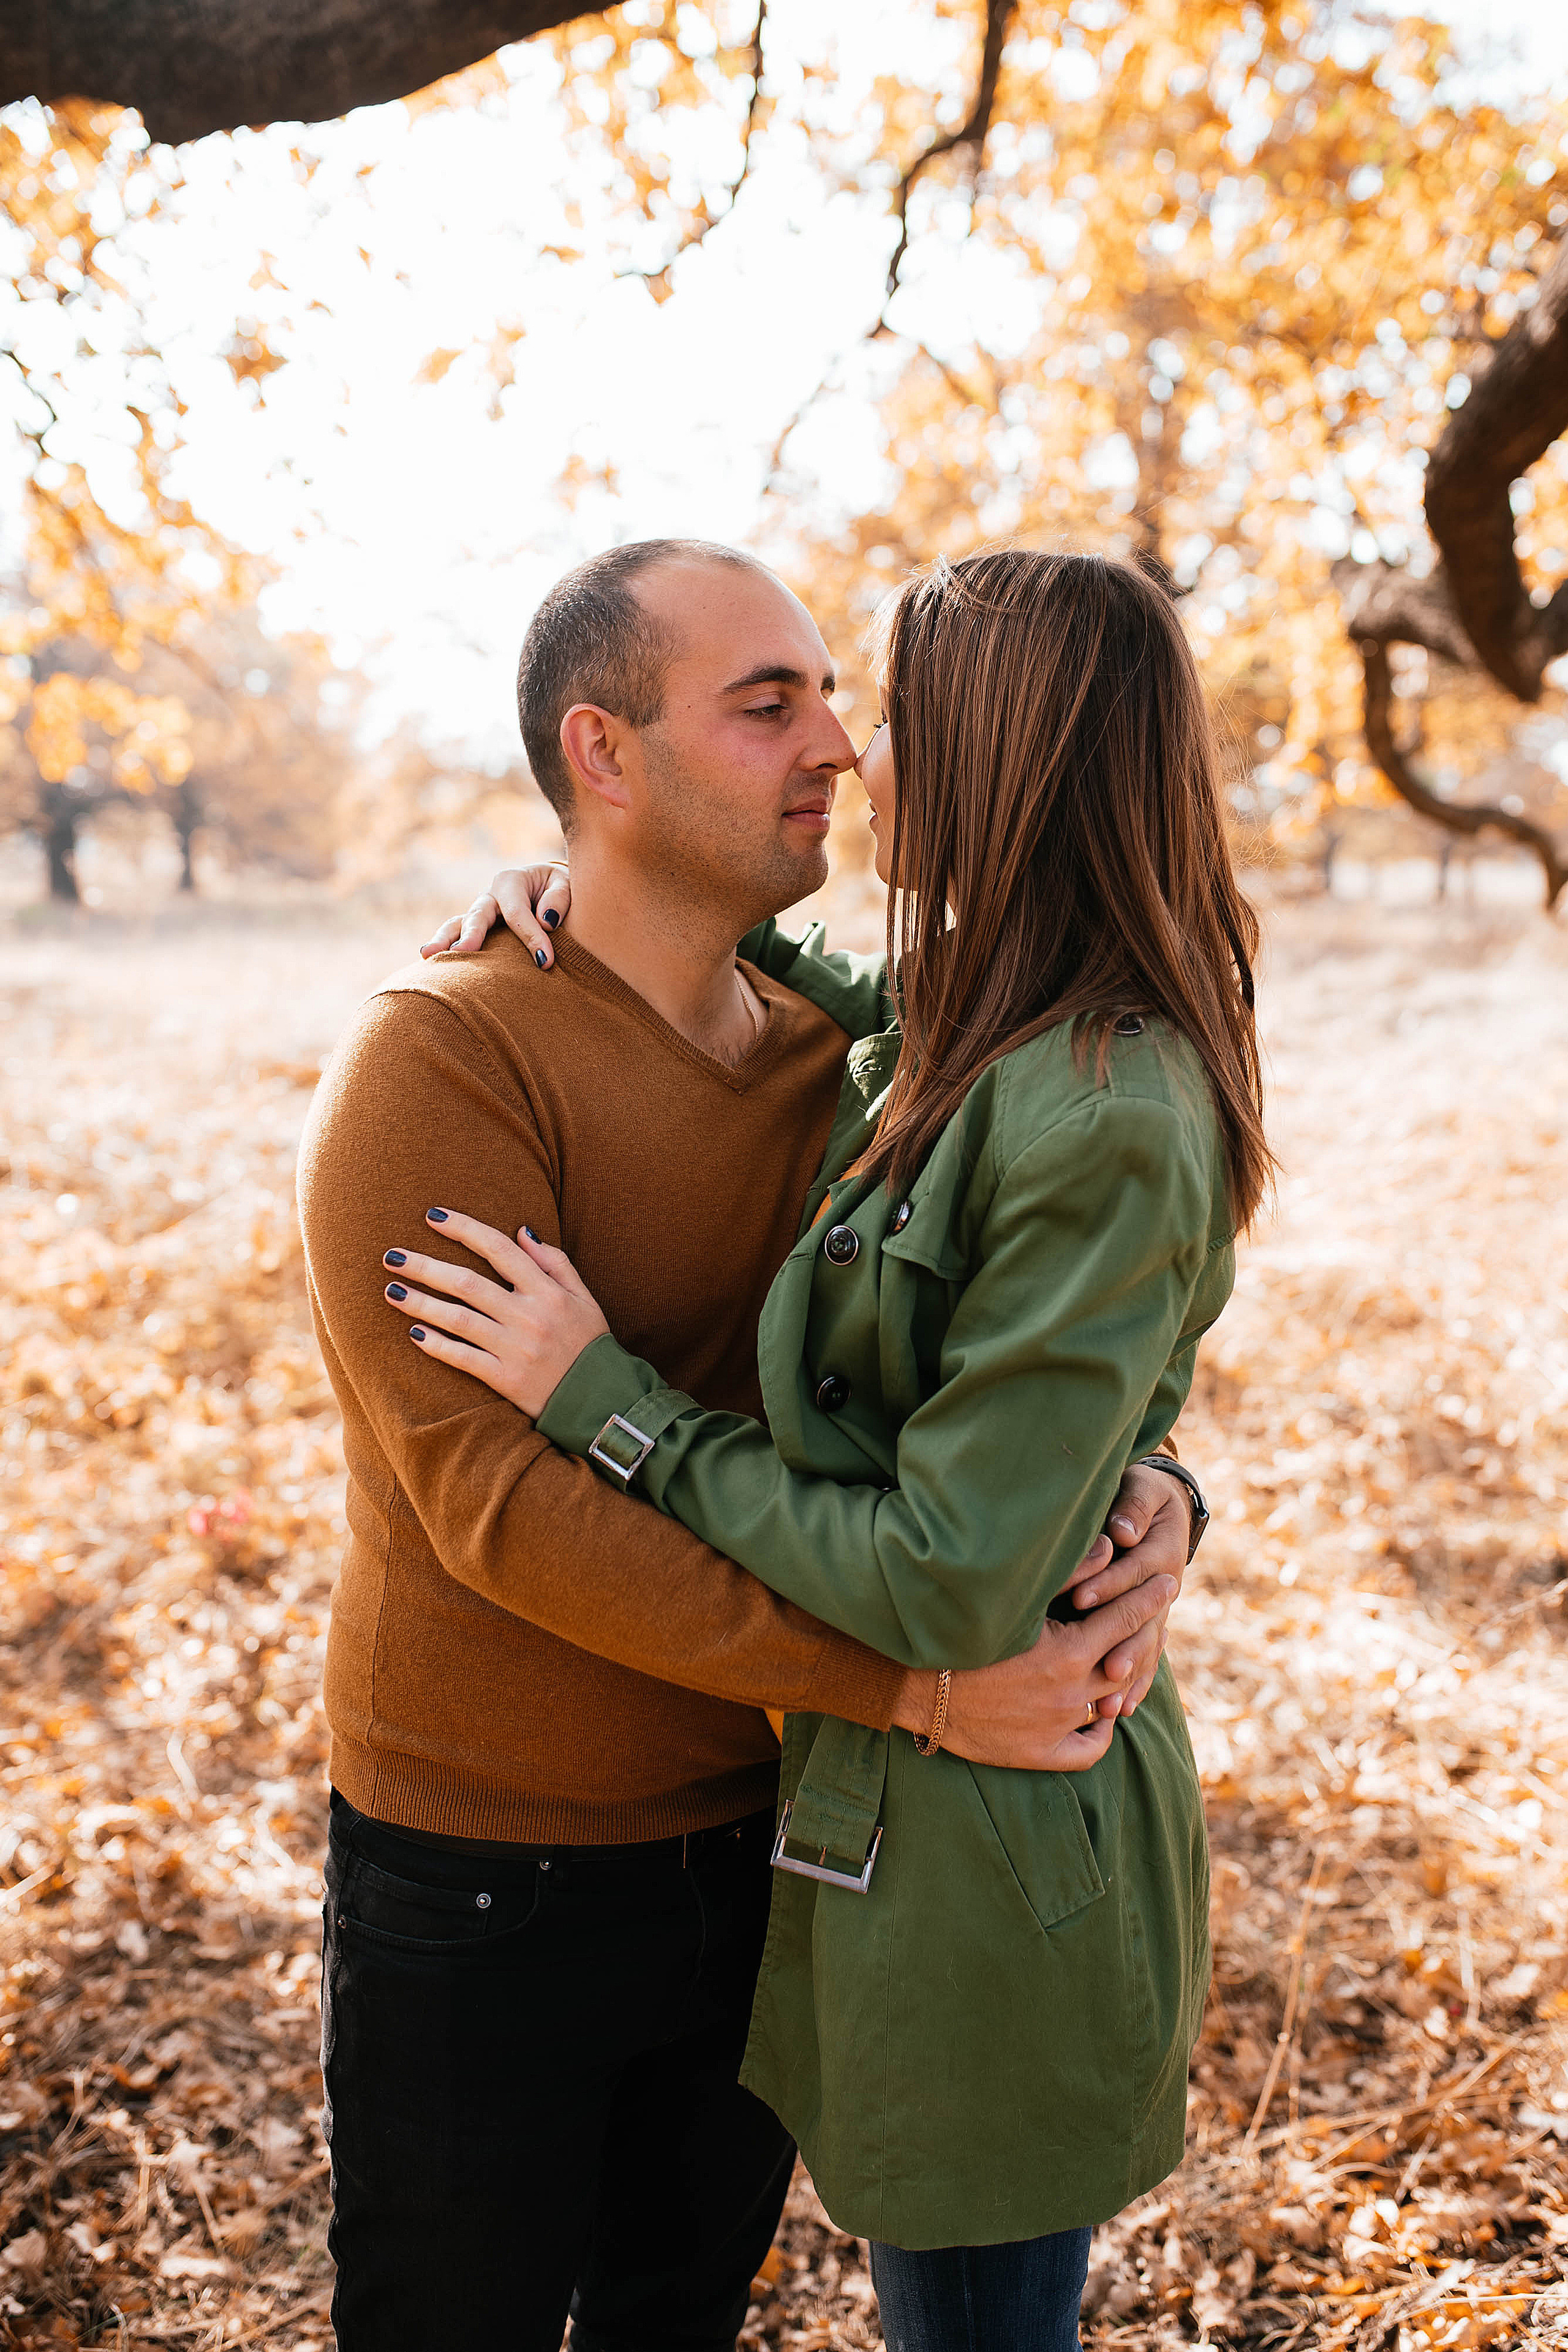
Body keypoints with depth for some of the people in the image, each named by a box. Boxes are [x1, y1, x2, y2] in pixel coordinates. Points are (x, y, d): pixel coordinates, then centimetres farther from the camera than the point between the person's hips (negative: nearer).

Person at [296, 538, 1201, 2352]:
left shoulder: (825, 1060, 1)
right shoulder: (436, 1064, -19)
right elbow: (498, 1496, -27)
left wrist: (1145, 1492, -20)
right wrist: (907, 1677, -31)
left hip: (758, 1844, 5)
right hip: (487, 1881, -5)